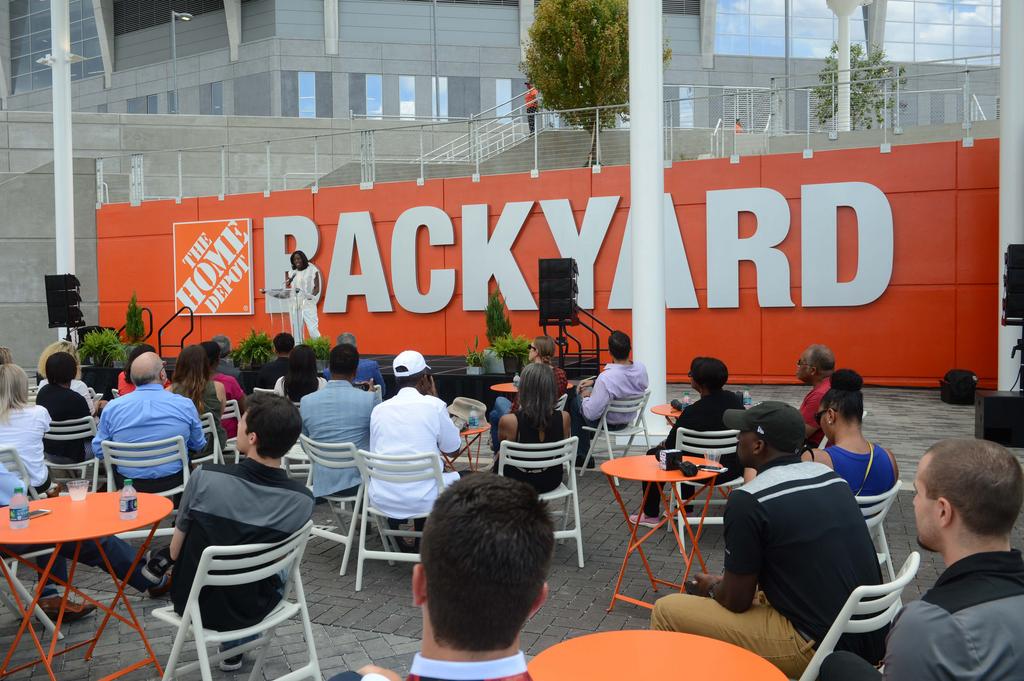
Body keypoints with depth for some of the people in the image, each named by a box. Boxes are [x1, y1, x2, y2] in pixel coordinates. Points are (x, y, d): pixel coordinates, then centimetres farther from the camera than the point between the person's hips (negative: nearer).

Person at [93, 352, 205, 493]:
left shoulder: (112, 408, -8)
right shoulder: (185, 405, -11)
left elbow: (98, 451, 1)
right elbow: (199, 446, 3)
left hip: (128, 484, 1)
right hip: (172, 481, -1)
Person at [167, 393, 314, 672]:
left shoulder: (204, 478, -24)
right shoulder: (303, 500, -20)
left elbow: (175, 551, -10)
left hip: (194, 603, 0)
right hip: (248, 610, 0)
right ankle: (234, 647, 35)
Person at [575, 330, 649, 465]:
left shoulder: (606, 378, -37)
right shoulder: (641, 369, -17)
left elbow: (591, 414, -30)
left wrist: (586, 397, -10)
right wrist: (594, 382, 4)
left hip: (608, 423, -6)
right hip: (629, 418, 6)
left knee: (576, 400, 21)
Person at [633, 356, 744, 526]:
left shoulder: (692, 413, -26)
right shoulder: (734, 399, -7)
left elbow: (670, 446, -12)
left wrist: (664, 444, 14)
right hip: (735, 468, 7)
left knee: (654, 454, 16)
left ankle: (651, 515, 26)